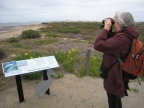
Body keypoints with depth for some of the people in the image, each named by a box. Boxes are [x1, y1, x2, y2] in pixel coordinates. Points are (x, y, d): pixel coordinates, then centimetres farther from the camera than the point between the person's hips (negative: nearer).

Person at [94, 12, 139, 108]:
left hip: (114, 76, -10)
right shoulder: (127, 35, 0)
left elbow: (98, 45, -34)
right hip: (118, 74, 10)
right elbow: (111, 42, 11)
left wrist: (106, 29, -24)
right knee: (116, 98, 30)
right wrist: (108, 30, -2)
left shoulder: (122, 38, -31)